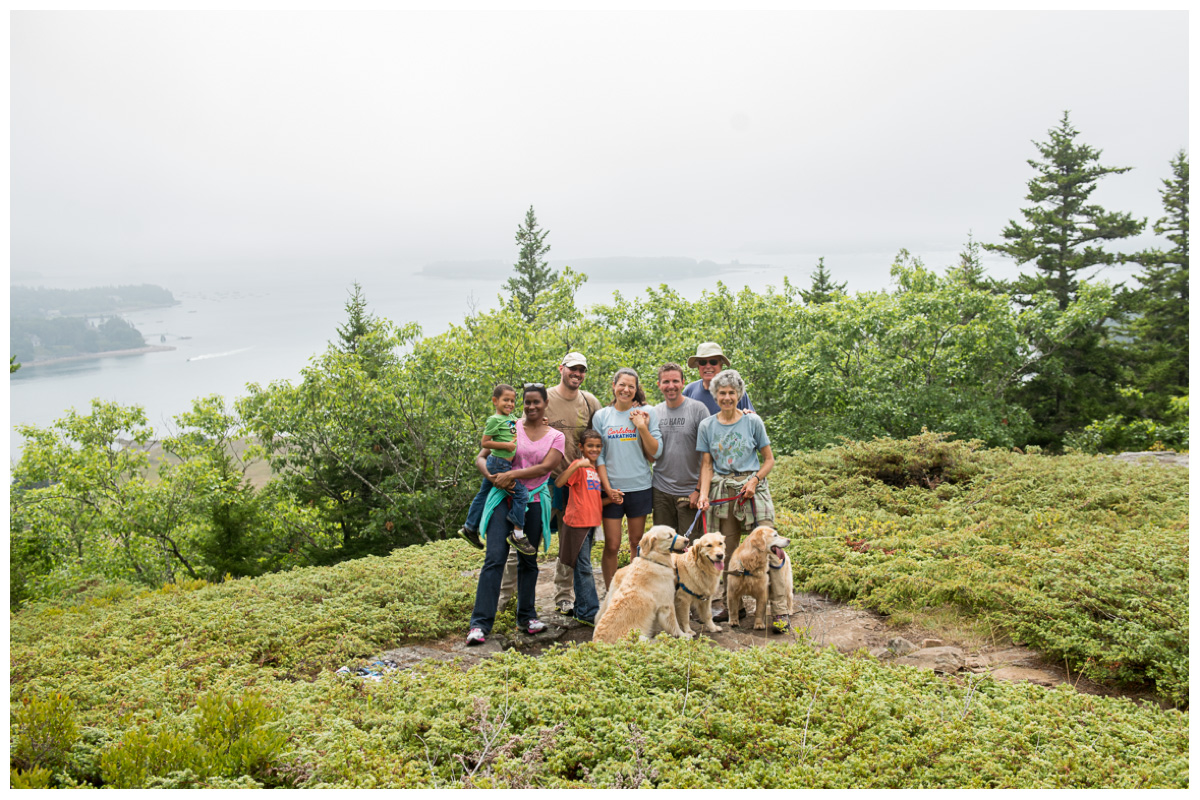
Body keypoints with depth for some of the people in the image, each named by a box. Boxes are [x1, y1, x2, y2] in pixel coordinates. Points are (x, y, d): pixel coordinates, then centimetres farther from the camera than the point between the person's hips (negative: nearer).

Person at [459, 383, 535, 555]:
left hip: (495, 464, 9)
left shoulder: (512, 417, 11)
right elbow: (485, 443, -14)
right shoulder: (495, 420, -13)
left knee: (483, 494, 17)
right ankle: (518, 535, -6)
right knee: (521, 494, -11)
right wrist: (506, 445, -19)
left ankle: (469, 528, 29)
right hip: (500, 464, -9)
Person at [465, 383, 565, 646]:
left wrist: (512, 474, -20)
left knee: (528, 561, 11)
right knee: (494, 558, -10)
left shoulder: (556, 436, 7)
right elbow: (481, 458, 2)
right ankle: (480, 623, -9)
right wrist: (493, 477, -18)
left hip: (534, 503, 2)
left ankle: (526, 616, 25)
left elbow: (545, 467, -9)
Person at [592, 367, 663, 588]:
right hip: (611, 489, 0)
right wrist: (607, 487, -5)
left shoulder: (647, 413, 2)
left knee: (637, 543, 9)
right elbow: (598, 456, 4)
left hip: (639, 487, 0)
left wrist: (642, 427, -13)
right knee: (612, 546, 1)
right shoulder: (601, 416, 5)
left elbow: (655, 453, -2)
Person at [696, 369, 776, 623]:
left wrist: (754, 481, -9)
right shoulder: (707, 426, 8)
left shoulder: (753, 421, 3)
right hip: (722, 492, 2)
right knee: (727, 552, 2)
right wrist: (703, 494, -6)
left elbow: (769, 459, 7)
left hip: (752, 487, -2)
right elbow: (706, 464, 8)